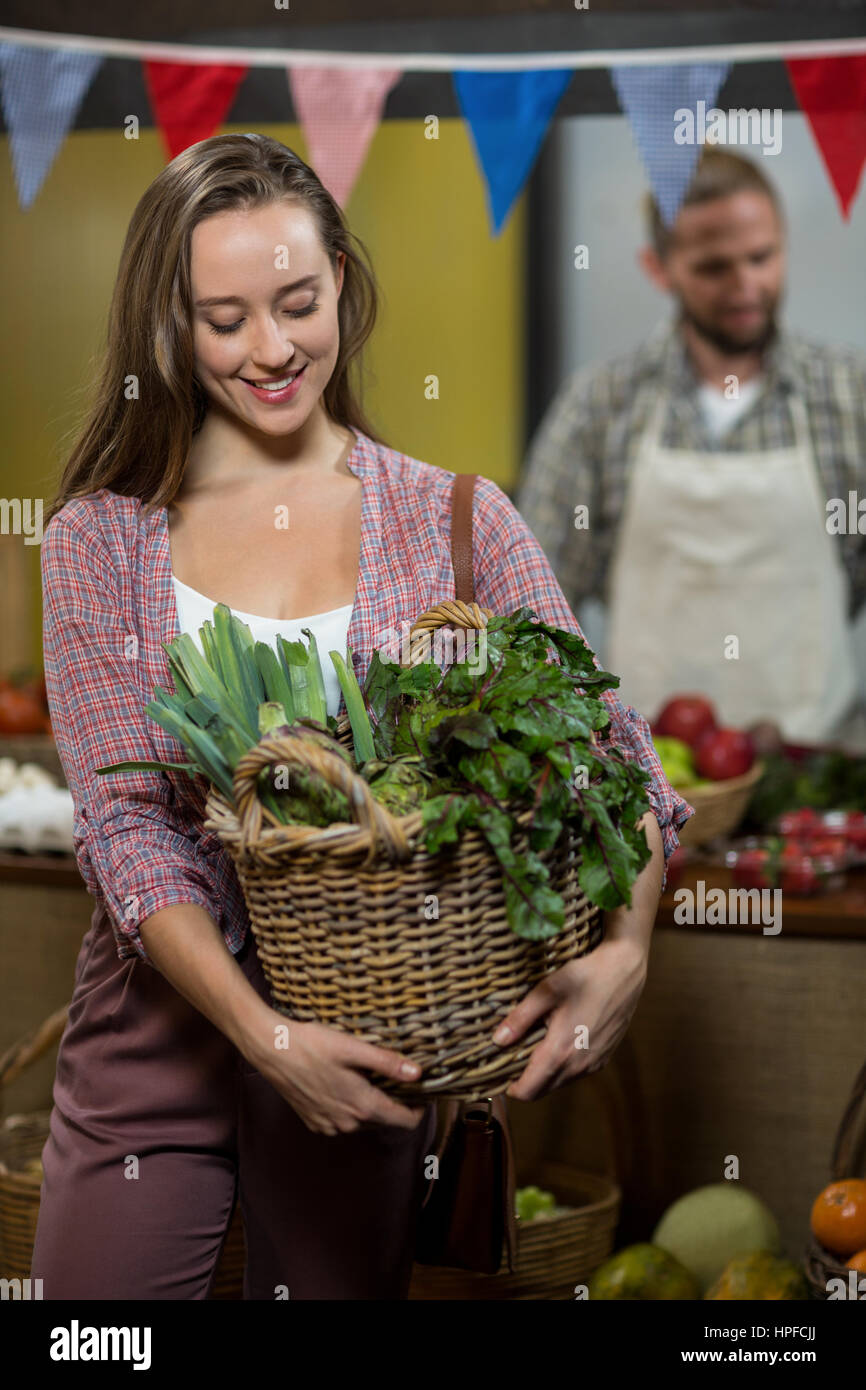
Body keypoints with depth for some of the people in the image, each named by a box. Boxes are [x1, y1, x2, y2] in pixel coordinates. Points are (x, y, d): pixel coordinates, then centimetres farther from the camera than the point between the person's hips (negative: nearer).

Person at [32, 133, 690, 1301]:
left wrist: (628, 947, -25)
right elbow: (125, 825, -9)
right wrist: (263, 1033, -24)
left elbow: (605, 741, -5)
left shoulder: (452, 520, 0)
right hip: (161, 1021, 0)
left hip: (368, 1035, 1)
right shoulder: (101, 539, -1)